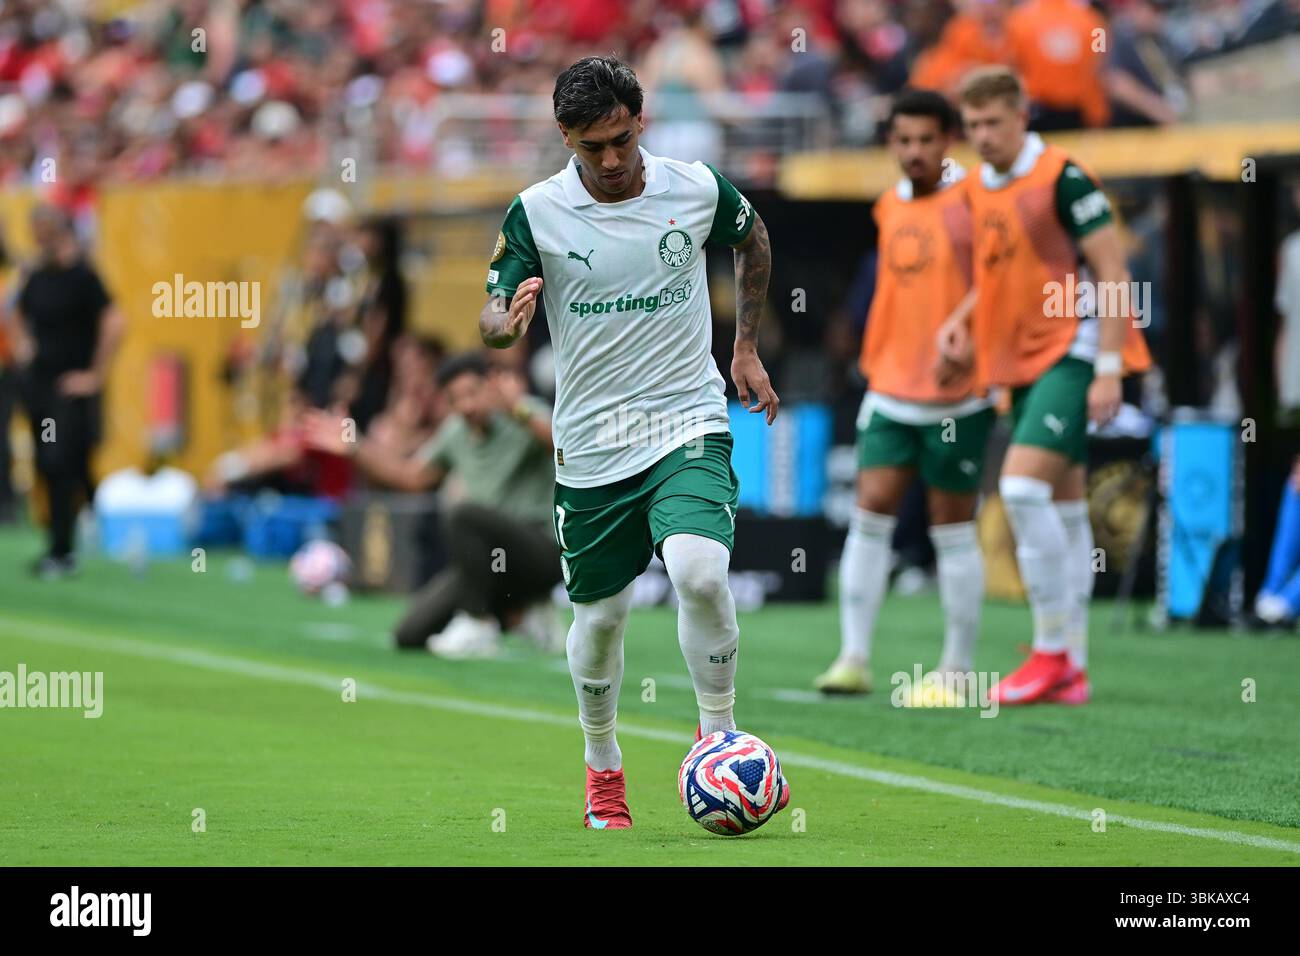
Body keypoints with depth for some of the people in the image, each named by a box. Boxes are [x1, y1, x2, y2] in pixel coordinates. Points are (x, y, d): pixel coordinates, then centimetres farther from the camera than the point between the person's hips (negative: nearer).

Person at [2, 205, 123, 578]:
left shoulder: (82, 276, -13)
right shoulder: (37, 277, 10)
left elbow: (112, 323, -22)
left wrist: (95, 376, -18)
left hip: (71, 388, -7)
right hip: (39, 385, 7)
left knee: (62, 466, -10)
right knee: (50, 468, 11)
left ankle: (61, 553, -6)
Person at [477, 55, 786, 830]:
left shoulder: (698, 188, -4)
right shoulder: (538, 213, -7)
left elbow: (754, 240, 18)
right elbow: (492, 321, -8)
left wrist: (747, 350, 18)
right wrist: (509, 320, -33)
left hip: (689, 424, -1)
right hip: (592, 443, 1)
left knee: (700, 575, -24)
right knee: (600, 616, 9)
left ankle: (722, 744, -7)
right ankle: (604, 771, 33)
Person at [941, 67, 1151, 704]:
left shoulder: (1061, 177, -13)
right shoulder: (978, 188, 10)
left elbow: (1113, 274, -15)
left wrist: (1108, 369, -19)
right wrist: (962, 321, 6)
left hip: (1073, 354, -8)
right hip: (1020, 363, 8)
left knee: (1022, 487, -19)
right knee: (1062, 507, 10)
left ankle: (1054, 650, -11)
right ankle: (1072, 671, 13)